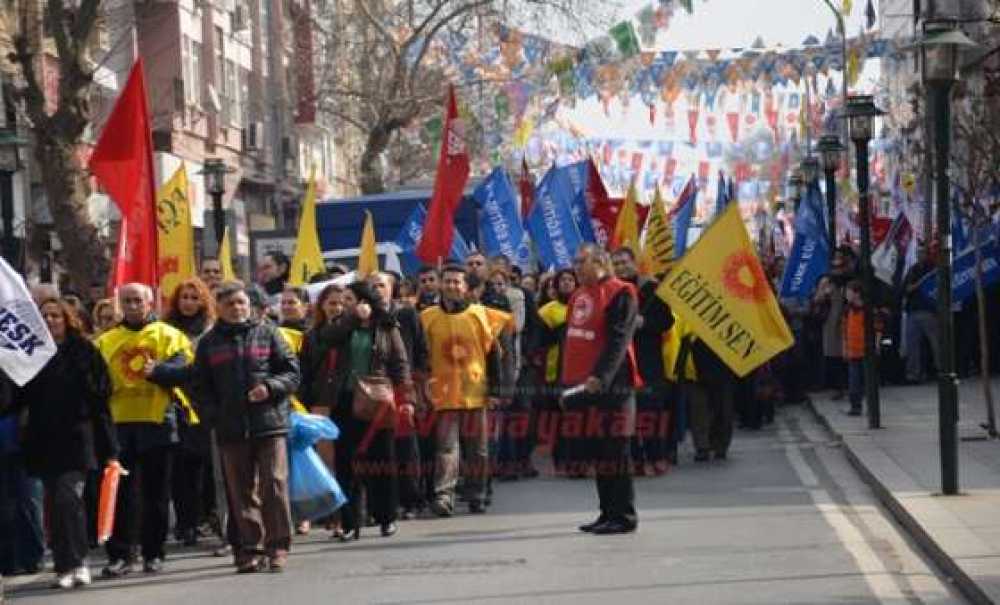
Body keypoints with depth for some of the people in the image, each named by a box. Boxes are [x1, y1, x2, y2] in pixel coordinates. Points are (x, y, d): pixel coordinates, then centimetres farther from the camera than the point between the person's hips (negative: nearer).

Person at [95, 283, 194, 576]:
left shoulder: (169, 335, 5)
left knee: (157, 492, 4)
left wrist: (157, 369, -27)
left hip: (157, 421, -2)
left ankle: (154, 554, 12)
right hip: (119, 422, 2)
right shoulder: (105, 341, 14)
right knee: (121, 491, 0)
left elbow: (181, 366, -9)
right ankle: (120, 555, 2)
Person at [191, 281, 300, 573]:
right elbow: (200, 386, 13)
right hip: (231, 428, 2)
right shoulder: (209, 342, 12)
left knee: (274, 484, -6)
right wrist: (214, 414, -2)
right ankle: (250, 549, 10)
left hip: (270, 422, -2)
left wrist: (270, 387, -11)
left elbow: (292, 372, 6)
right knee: (241, 491, 4)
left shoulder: (267, 333, 8)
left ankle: (278, 546, 1)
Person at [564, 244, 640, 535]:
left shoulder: (620, 293, -9)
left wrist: (600, 376, -26)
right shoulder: (579, 296, 17)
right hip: (584, 386, 8)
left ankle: (624, 516, -1)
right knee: (597, 452, 11)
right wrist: (567, 382, 18)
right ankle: (608, 513, 18)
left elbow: (618, 341, -18)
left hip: (610, 387, -8)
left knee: (614, 453, -6)